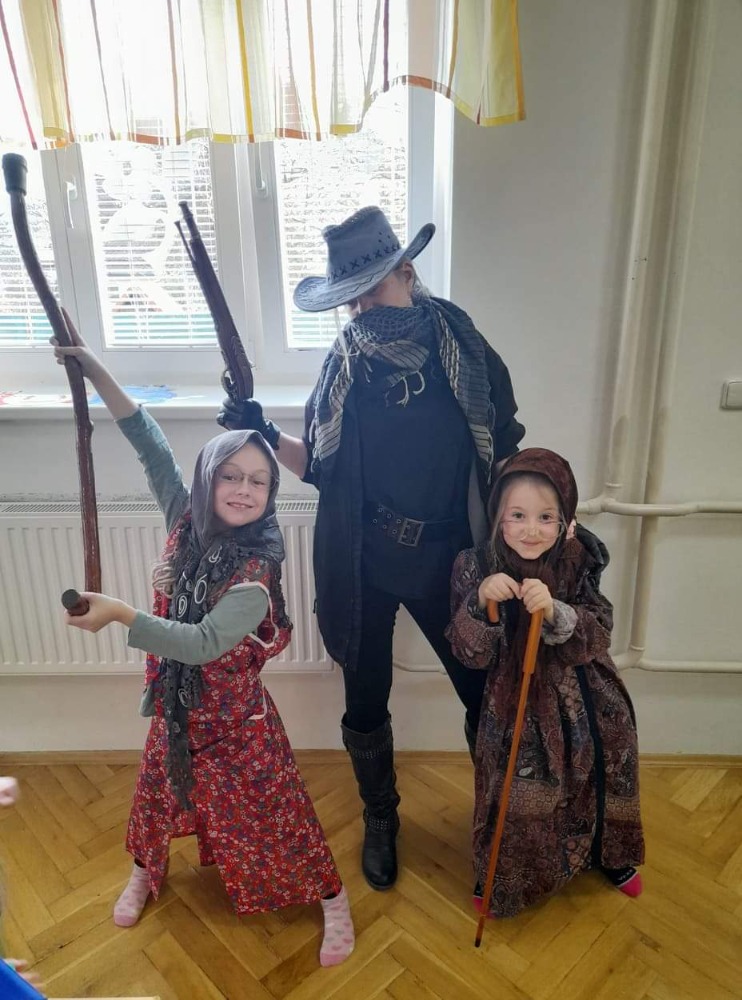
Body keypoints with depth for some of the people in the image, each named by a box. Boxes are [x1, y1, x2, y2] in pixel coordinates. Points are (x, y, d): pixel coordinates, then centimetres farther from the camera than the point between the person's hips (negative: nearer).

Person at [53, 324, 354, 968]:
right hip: (176, 703, 6)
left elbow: (204, 644, -34)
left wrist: (118, 614, -39)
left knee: (269, 813, 6)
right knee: (159, 790, 25)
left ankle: (333, 900, 27)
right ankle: (144, 874, 55)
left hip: (232, 715, -5)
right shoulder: (187, 523, -11)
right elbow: (152, 446, -7)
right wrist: (97, 373, -11)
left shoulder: (255, 572, -26)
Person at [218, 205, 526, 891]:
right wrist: (267, 435, -15)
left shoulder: (465, 351, -7)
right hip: (364, 565, 1)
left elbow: (507, 451, 2)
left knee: (485, 692, 12)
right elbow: (319, 466, 1)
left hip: (446, 560, 0)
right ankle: (381, 819, 42)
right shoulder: (344, 368, -4)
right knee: (366, 703, 14)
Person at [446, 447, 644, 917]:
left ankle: (610, 856, 51)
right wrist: (480, 602, -35)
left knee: (599, 779, 18)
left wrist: (555, 612, -38)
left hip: (585, 702, 2)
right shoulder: (476, 566, -15)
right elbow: (472, 654, -16)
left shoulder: (578, 564, -13)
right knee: (516, 796, 5)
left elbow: (596, 638, -18)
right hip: (513, 706, -1)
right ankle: (502, 877, 37)